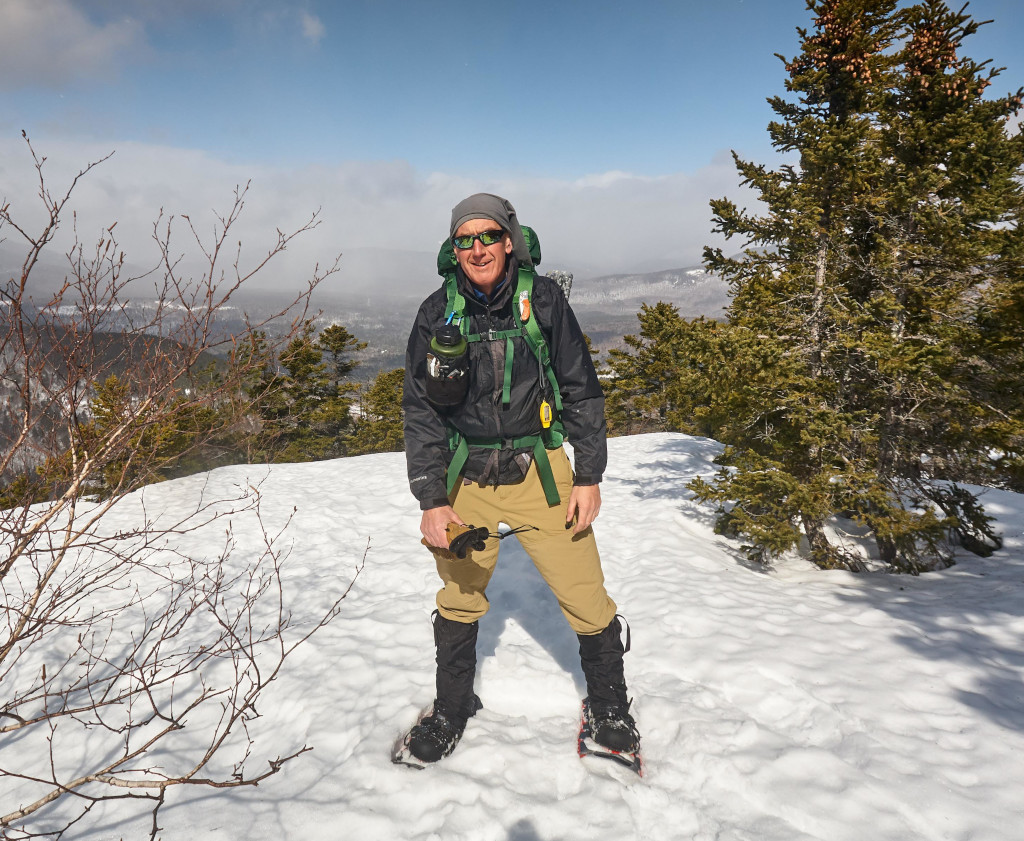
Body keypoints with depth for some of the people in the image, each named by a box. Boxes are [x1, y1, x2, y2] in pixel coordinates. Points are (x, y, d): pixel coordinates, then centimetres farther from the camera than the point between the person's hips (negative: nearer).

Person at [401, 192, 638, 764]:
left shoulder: (543, 299, -5)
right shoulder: (437, 314, -3)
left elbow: (582, 389, 2)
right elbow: (422, 411, 0)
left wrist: (590, 476, -2)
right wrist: (432, 500, -6)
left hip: (540, 472, -1)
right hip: (466, 479, 1)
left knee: (583, 593, 1)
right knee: (460, 598, 13)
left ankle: (609, 703, 28)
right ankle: (453, 707, 38)